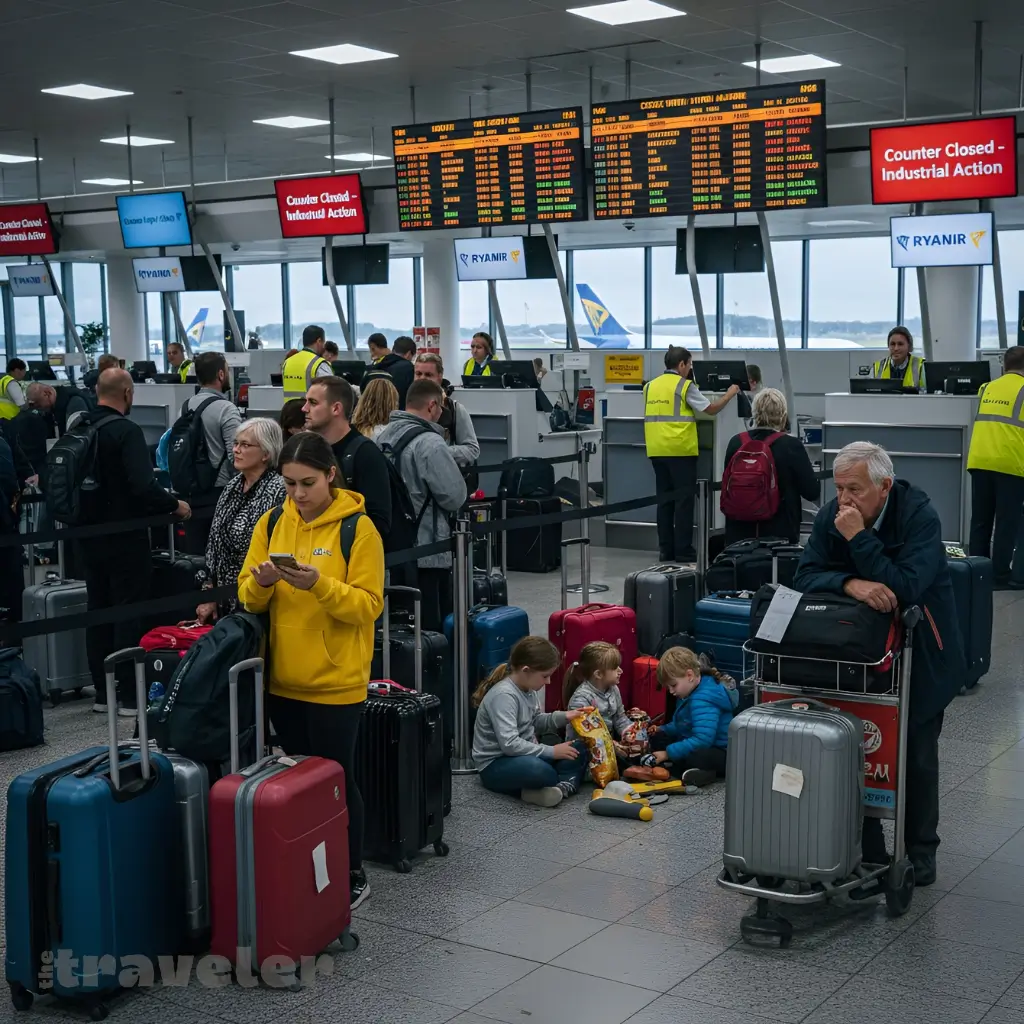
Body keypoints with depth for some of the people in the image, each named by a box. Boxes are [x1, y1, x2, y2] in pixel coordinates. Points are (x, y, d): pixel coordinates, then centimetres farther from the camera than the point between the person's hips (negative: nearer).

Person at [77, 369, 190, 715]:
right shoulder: (126, 430, -18)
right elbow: (143, 486, -27)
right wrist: (174, 505, -12)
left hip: (89, 534, 7)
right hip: (124, 537, -7)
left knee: (98, 611, 14)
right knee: (129, 612, 0)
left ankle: (102, 692, 20)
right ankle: (130, 695, 2)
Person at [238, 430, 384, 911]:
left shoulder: (358, 528, -9)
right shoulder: (271, 523, 5)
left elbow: (368, 605, -13)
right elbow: (248, 598, 6)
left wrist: (319, 585, -27)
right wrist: (260, 582, -16)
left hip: (336, 681, -4)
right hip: (282, 678, 5)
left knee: (336, 779, 5)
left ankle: (351, 876, 20)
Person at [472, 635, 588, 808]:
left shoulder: (528, 688, 4)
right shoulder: (503, 695, -24)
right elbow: (509, 744, -30)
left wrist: (562, 717, 2)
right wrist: (551, 752, -24)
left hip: (525, 754, 10)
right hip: (495, 764, -10)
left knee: (580, 749, 0)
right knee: (537, 769, -41)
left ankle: (563, 787, -23)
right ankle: (566, 783, -13)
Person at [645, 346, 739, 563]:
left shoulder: (650, 386, 11)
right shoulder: (685, 386, -7)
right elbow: (711, 409, -6)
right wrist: (730, 394, 7)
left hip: (657, 450, 6)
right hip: (680, 450, -6)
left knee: (664, 500, 10)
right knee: (684, 500, -1)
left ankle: (666, 550, 11)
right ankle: (683, 551, -1)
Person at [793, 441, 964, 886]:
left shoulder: (919, 515, -23)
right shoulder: (831, 516, -10)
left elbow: (906, 588, -33)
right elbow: (805, 576, -14)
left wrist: (859, 538, -34)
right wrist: (850, 583, -33)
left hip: (919, 653, -3)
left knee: (915, 753, 6)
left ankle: (919, 853, 23)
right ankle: (865, 851, 15)